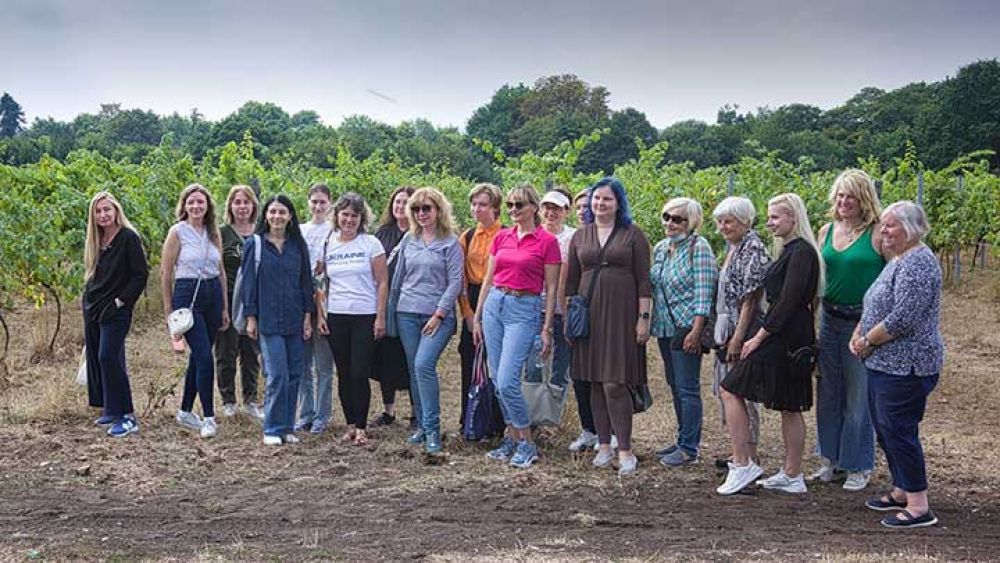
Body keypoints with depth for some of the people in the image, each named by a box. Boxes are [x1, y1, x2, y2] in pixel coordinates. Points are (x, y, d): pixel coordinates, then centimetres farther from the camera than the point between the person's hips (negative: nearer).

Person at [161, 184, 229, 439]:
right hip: (187, 296, -5)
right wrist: (169, 310, -2)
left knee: (198, 356, 12)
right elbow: (166, 272, -2)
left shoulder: (214, 233, 10)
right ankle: (208, 417, -5)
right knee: (205, 357, -12)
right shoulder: (177, 232, -4)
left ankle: (185, 411, 26)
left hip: (213, 295, 5)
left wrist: (225, 307, 14)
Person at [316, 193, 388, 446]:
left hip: (365, 317, -3)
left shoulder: (371, 244, -2)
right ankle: (350, 425, 18)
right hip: (336, 317, 3)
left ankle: (361, 428, 3)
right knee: (344, 374, 8)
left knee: (360, 374, -6)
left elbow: (382, 282, -3)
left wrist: (380, 317, -8)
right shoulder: (327, 245, 8)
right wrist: (320, 314, 4)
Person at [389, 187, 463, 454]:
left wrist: (439, 314, -12)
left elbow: (455, 282, -6)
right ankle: (421, 427, 18)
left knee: (424, 365, -20)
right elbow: (398, 277, 17)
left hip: (438, 314, -5)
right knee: (414, 370, 7)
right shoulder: (408, 240, 10)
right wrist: (392, 307, 15)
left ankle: (432, 429, -13)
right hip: (407, 313, 5)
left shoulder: (450, 242, -3)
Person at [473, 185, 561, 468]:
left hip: (524, 310, -6)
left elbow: (551, 289, -4)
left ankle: (527, 443, 4)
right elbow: (488, 279, 15)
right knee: (497, 381, 7)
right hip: (494, 305, 6)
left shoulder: (547, 241, -5)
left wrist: (547, 328, -6)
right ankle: (512, 438, 21)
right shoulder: (501, 237, 10)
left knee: (507, 381, -13)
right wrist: (477, 316, 13)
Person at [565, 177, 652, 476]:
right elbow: (572, 281, 13)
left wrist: (643, 317, -7)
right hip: (589, 315, 4)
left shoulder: (633, 235, 2)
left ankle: (625, 450, -2)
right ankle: (604, 445, 17)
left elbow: (643, 280, -1)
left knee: (615, 383, -9)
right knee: (595, 382, 7)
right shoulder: (580, 236, 12)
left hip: (621, 314, -4)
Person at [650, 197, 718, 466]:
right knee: (675, 386, 14)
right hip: (665, 328, 8)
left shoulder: (699, 247, -9)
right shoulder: (660, 248, 13)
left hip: (687, 329, -8)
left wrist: (696, 330, -20)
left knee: (687, 388, -4)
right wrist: (650, 323, 15)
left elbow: (704, 292, -15)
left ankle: (689, 447, 3)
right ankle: (683, 440, 25)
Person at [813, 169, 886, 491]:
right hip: (830, 320, 6)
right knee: (828, 393, 13)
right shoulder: (827, 232, 8)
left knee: (859, 397, 3)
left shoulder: (878, 234, -9)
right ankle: (832, 460, 28)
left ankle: (860, 466, 18)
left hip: (864, 322, -6)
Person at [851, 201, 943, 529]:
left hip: (905, 366, -10)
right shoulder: (898, 261, 16)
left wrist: (868, 342, -13)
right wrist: (859, 334, 5)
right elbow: (874, 307, 22)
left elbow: (902, 318, -25)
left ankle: (919, 508, 1)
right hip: (885, 363, 10)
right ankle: (901, 492, 28)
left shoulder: (917, 263, -17)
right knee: (885, 428, 16)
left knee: (899, 430, -7)